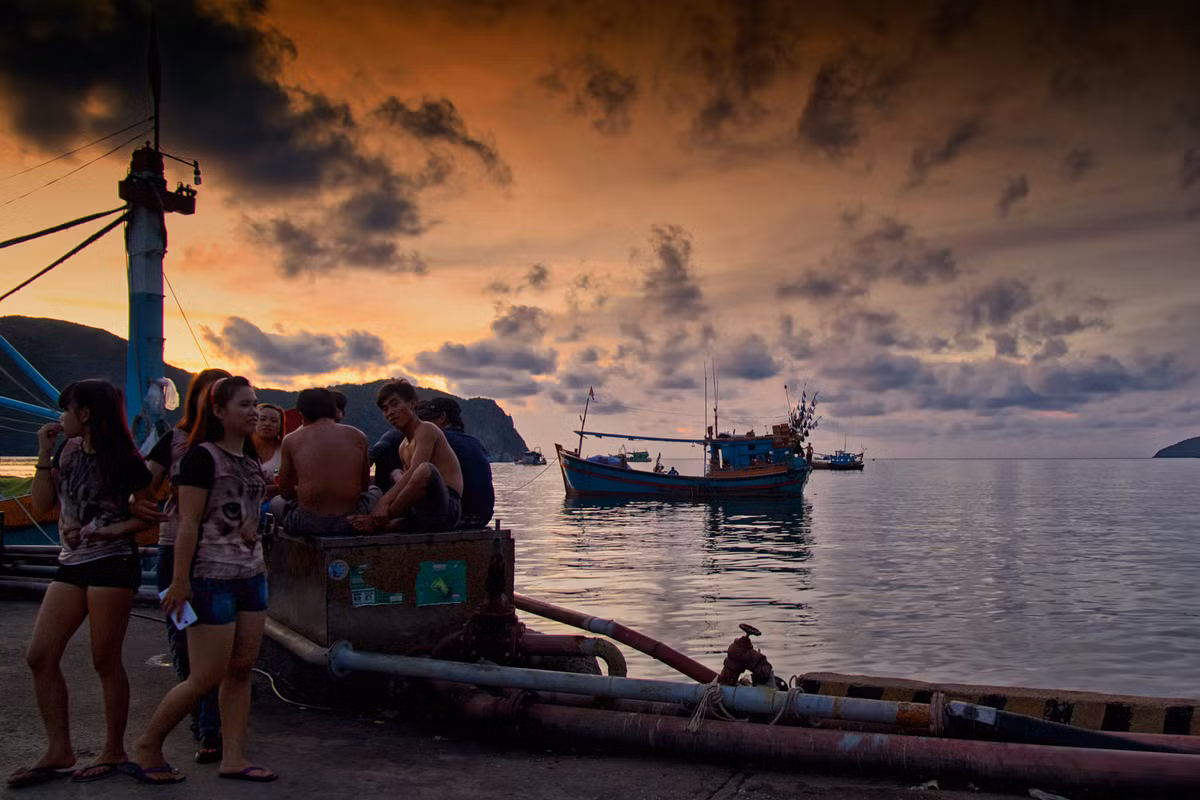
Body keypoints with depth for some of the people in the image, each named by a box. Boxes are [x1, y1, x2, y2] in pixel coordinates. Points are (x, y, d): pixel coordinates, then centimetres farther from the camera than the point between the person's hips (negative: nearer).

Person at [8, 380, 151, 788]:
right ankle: (59, 752, 14)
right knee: (40, 656, 4)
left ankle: (114, 752, 14)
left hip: (112, 565, -7)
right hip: (72, 565, 7)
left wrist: (109, 531, -17)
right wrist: (44, 454, -1)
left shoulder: (124, 459, -8)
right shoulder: (67, 451, 9)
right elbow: (41, 504, 5)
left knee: (105, 660, 0)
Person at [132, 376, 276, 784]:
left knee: (241, 670, 6)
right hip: (213, 578, -7)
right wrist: (180, 582, -17)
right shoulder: (202, 456, -10)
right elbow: (188, 523, -15)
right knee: (206, 678, -3)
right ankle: (148, 745, 17)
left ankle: (233, 758, 12)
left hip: (251, 577, 8)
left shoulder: (250, 460, 12)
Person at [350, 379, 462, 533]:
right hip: (421, 516, 9)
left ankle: (375, 522, -29)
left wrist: (385, 501, -26)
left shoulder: (426, 430, -2)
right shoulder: (403, 448, 25)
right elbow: (409, 484, 15)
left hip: (447, 507, -9)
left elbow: (413, 473, -17)